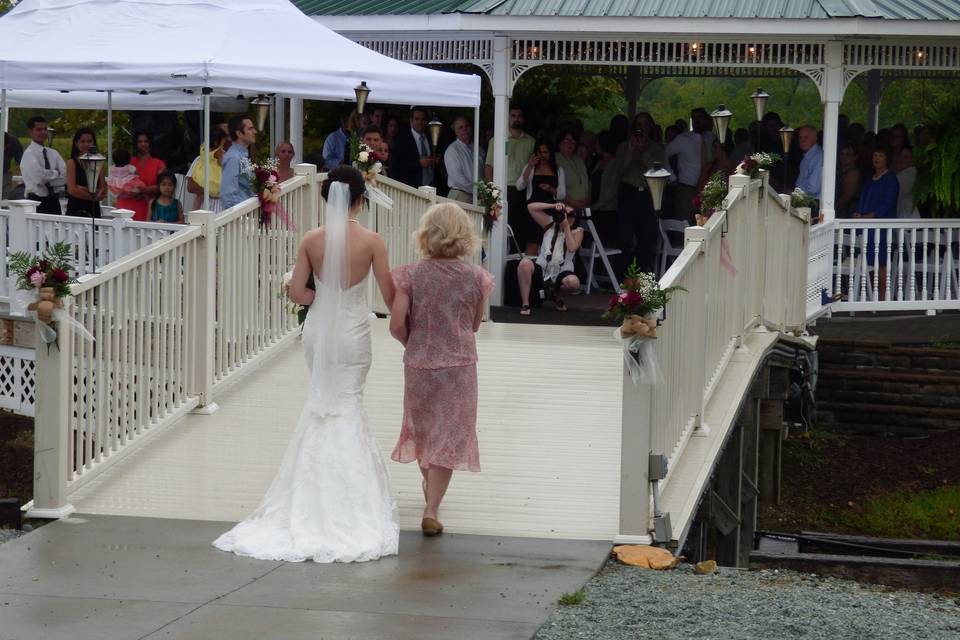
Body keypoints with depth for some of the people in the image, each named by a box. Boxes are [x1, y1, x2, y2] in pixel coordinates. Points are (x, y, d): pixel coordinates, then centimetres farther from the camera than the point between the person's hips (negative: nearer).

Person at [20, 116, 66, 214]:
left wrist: (49, 175, -13)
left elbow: (66, 175, -1)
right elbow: (39, 176, -20)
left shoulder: (53, 153, 10)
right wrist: (56, 173, -5)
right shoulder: (29, 154, -8)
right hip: (37, 202, -6)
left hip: (54, 201, 6)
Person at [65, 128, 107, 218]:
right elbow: (72, 189, -8)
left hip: (94, 210, 4)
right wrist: (92, 195, 0)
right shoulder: (72, 162, 1)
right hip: (76, 210, -4)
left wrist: (83, 189, -9)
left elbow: (103, 192, 7)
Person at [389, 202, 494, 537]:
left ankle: (430, 489, 45)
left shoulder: (411, 275, -11)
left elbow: (397, 325, -12)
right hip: (459, 365, -1)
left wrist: (414, 343, 7)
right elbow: (474, 324, 5)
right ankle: (431, 509, -6)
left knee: (423, 430, 23)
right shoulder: (475, 277, -7)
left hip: (419, 363, 1)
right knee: (449, 435, 4)